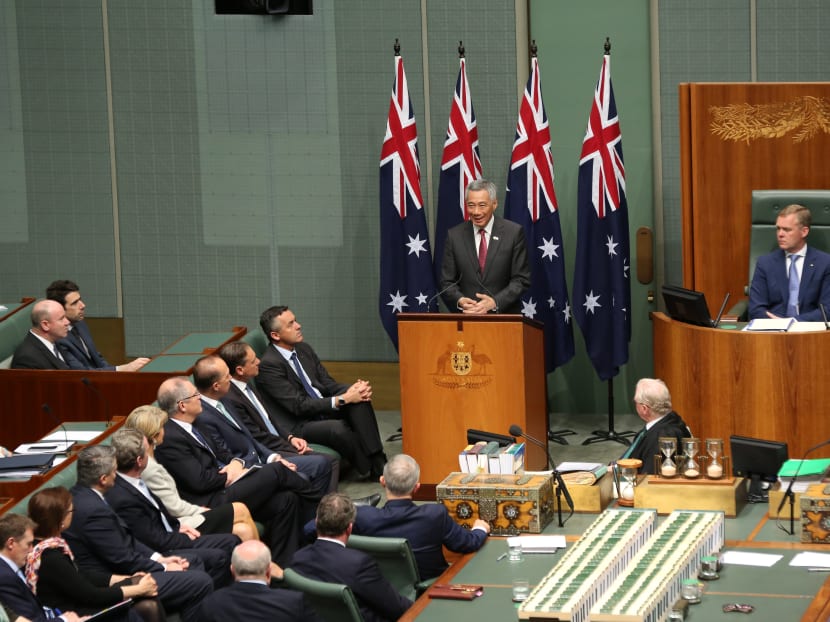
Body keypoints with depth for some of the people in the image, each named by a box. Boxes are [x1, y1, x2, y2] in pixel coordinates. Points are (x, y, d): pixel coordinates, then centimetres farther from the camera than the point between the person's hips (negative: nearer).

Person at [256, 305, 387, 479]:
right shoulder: (269, 365, -17)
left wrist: (353, 389, -11)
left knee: (360, 400, -16)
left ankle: (378, 462, -17)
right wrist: (342, 399, -23)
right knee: (338, 428, -34)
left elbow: (327, 383, 12)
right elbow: (299, 406, -20)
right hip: (297, 425, -8)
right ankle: (368, 470, -9)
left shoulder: (304, 349, 9)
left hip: (321, 409, 8)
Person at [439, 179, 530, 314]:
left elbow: (521, 280, 1)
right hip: (466, 318, 2)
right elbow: (447, 282, 9)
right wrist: (460, 300, -12)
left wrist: (495, 302, -13)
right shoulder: (454, 236, 7)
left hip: (504, 315, -2)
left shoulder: (514, 232, 2)